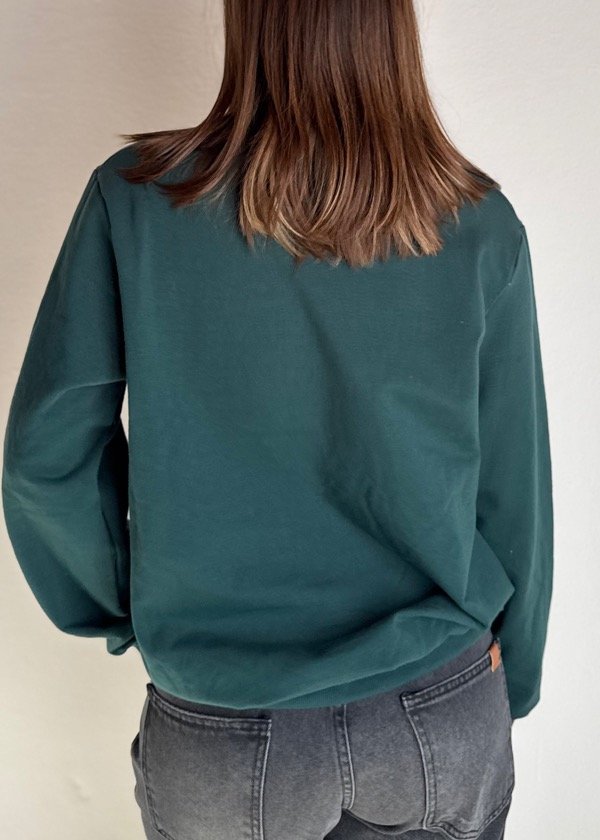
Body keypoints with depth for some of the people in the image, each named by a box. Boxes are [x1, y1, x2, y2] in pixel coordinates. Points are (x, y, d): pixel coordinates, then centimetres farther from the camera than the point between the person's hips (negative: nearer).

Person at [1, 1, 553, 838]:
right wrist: (514, 680, 11)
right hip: (443, 720, 2)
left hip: (226, 735, 0)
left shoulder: (138, 198, -15)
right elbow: (515, 488, -5)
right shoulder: (481, 225, -12)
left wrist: (126, 611, 6)